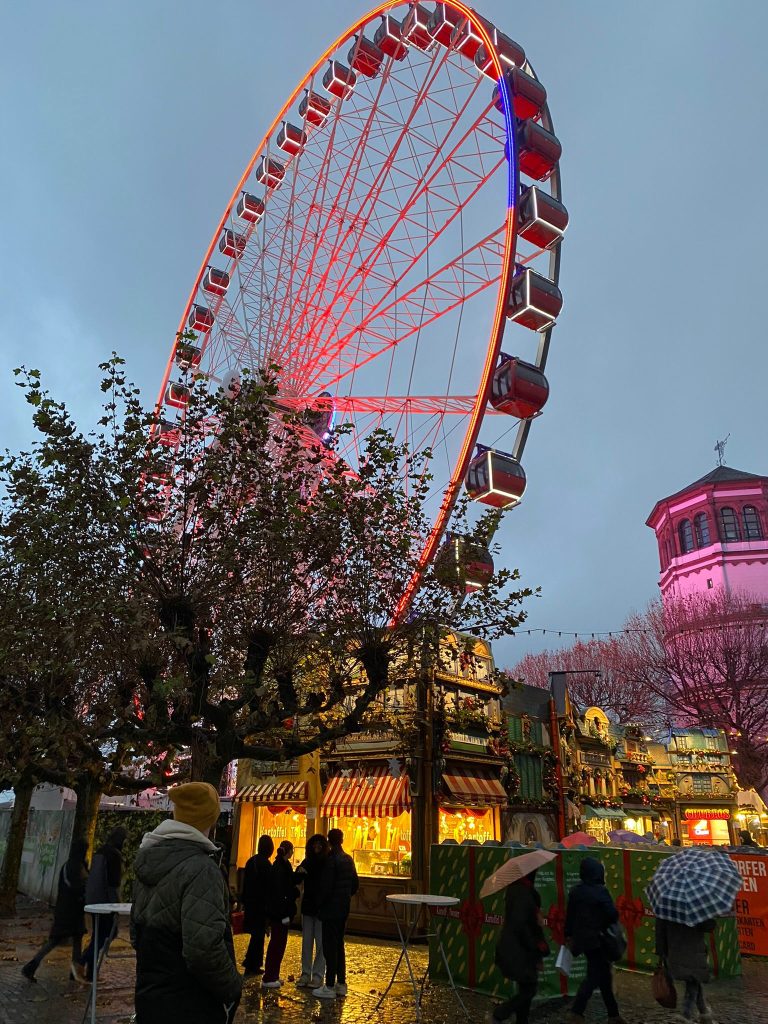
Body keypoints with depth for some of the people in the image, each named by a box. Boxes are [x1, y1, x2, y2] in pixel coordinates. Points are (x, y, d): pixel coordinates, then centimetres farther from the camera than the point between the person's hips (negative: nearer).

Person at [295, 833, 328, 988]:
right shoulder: (307, 862, 4)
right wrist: (299, 872, -21)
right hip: (308, 906, 5)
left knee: (321, 942, 2)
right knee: (306, 941, 11)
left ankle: (318, 975, 10)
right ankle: (305, 973, 21)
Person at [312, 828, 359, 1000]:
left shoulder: (331, 860, -18)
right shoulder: (348, 859, 6)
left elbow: (326, 887, -20)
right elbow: (355, 884, 13)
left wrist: (319, 904, -6)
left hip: (331, 908, -8)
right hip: (344, 909, 8)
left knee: (329, 947, -1)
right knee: (339, 945, 16)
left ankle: (329, 987, 3)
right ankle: (341, 983, 22)